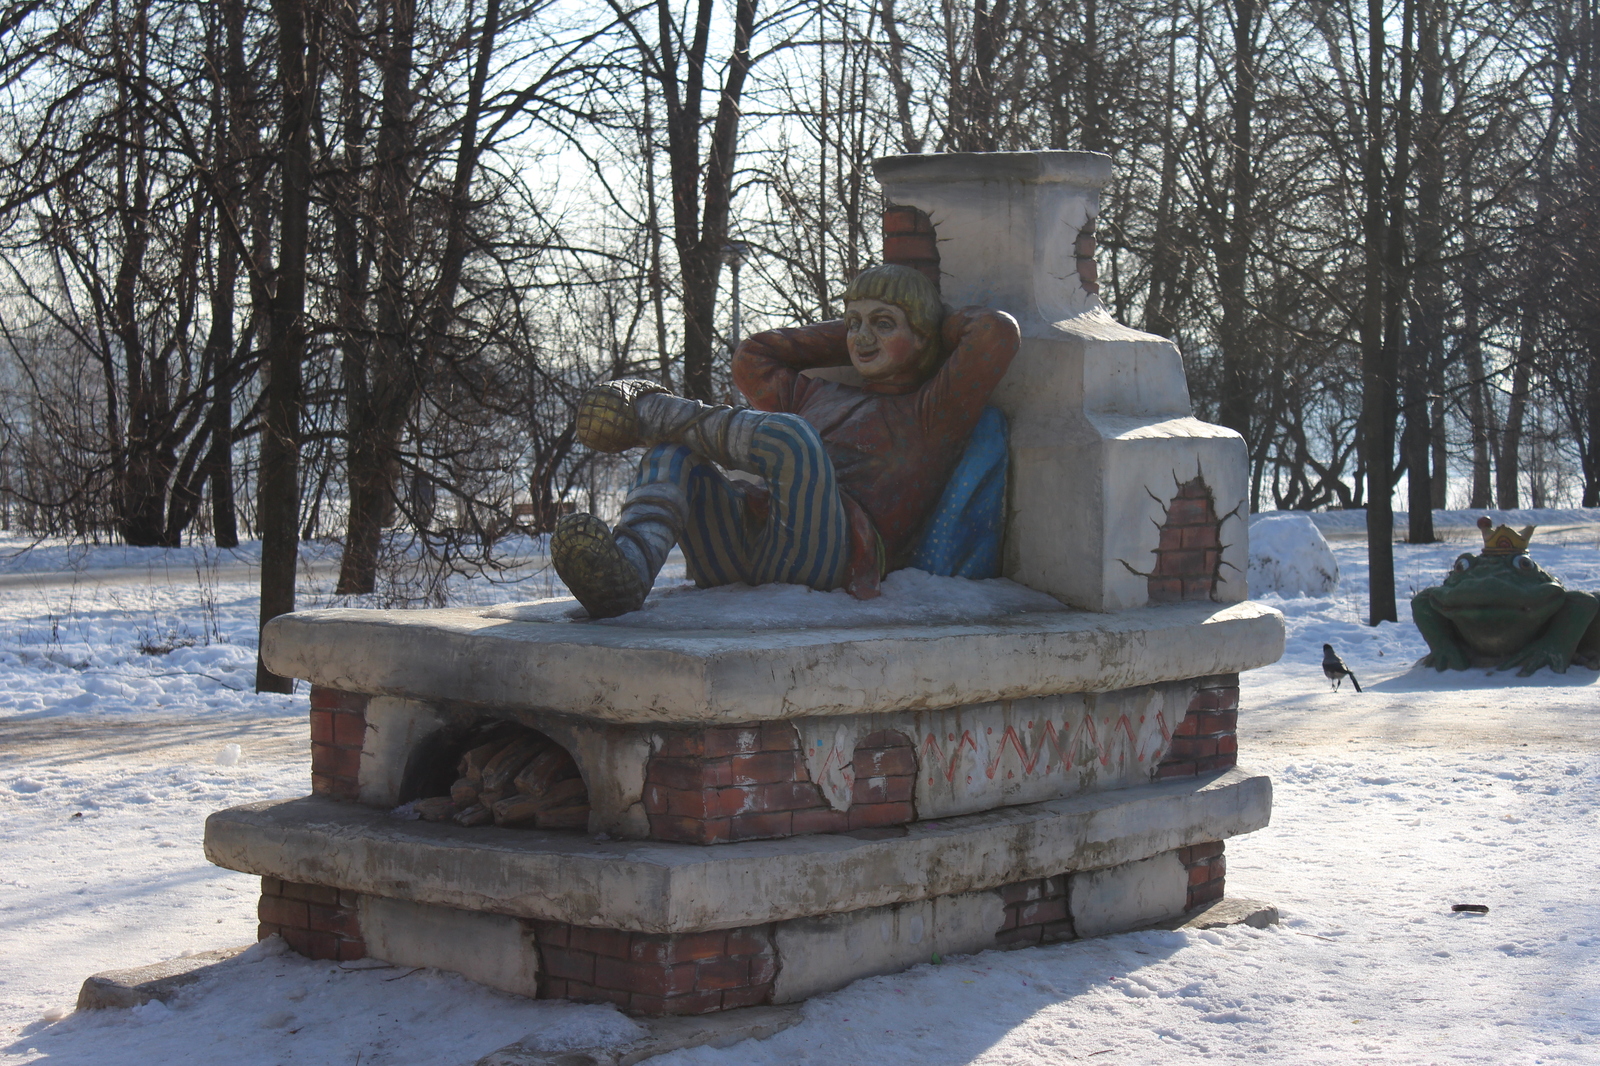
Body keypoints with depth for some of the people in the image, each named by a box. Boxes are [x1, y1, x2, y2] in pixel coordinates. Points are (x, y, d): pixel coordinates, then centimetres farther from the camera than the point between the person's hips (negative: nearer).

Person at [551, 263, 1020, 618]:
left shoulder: (930, 413, 15)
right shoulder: (819, 397, 34)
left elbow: (998, 332, 2)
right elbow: (753, 358, 46)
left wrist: (940, 327, 23)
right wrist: (847, 335, 41)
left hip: (828, 562, -7)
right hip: (740, 556, 7)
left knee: (788, 436, -31)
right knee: (672, 451, -14)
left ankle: (655, 412, -9)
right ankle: (629, 570, -42)